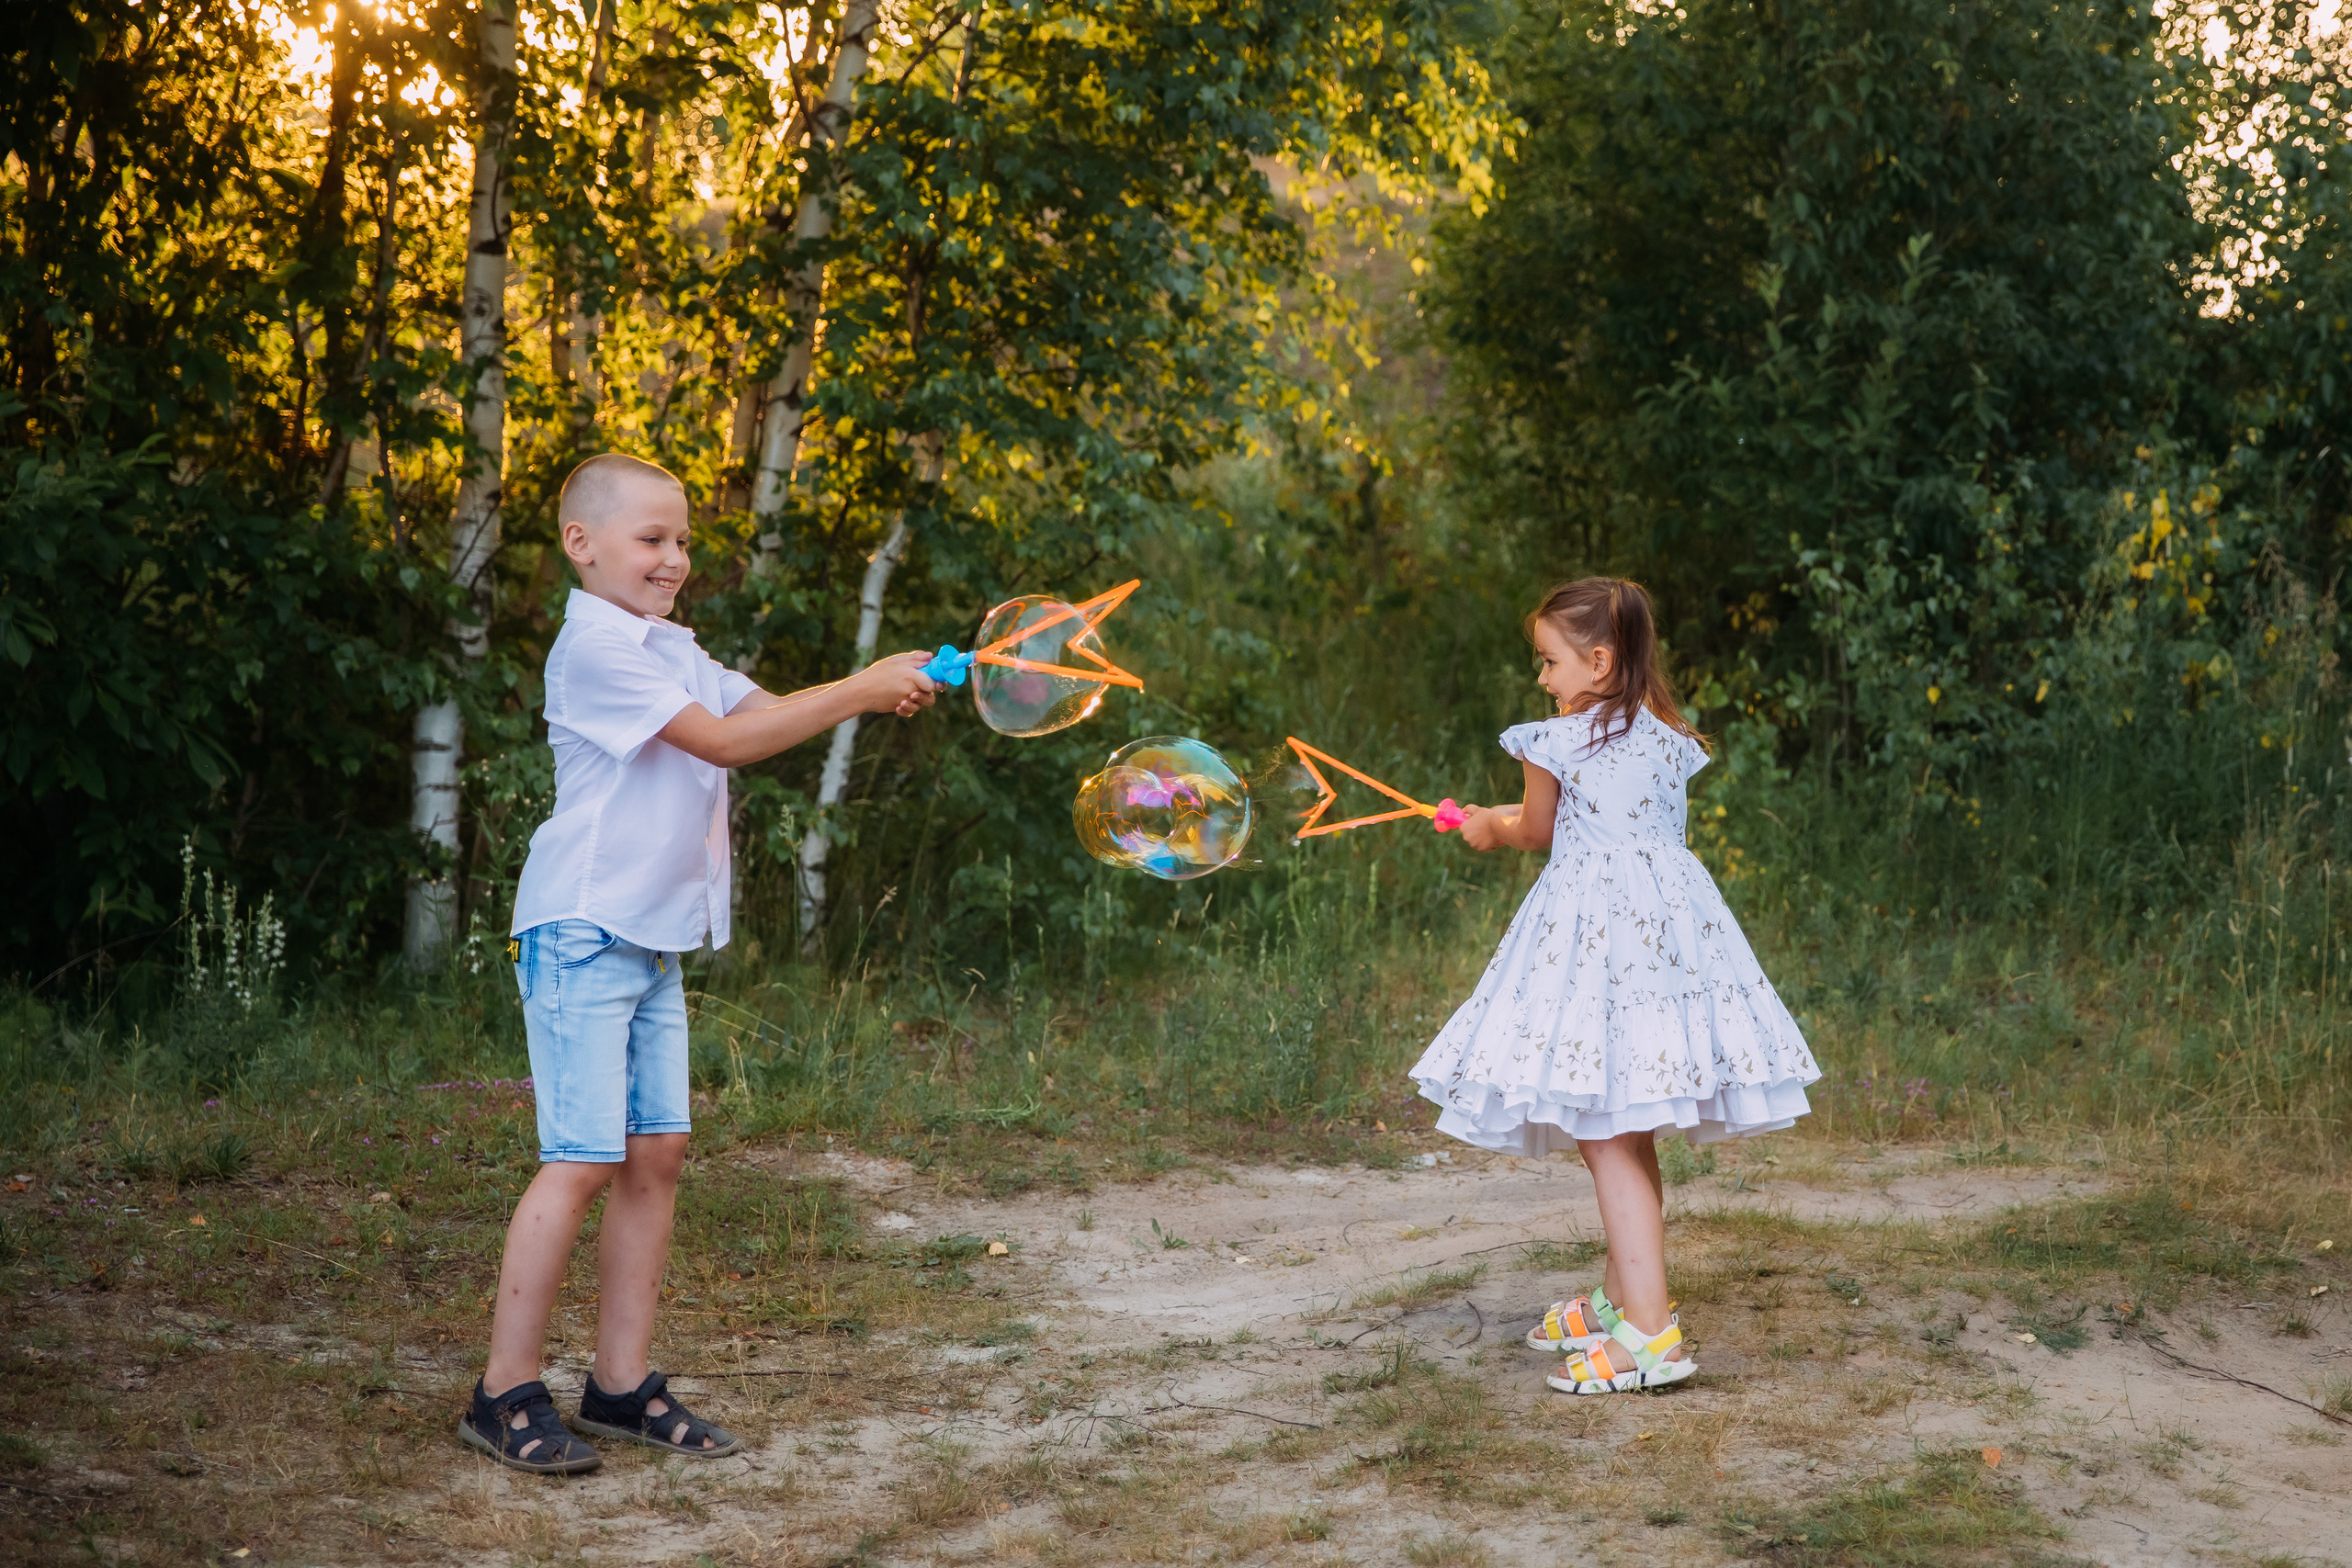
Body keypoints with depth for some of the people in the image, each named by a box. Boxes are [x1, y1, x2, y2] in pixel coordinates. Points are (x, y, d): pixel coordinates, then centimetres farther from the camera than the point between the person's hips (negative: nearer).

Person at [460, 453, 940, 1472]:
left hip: (653, 938, 9)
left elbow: (766, 713, 9)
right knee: (585, 1160, -10)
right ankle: (505, 1395, -3)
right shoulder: (597, 647, -13)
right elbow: (722, 740, -19)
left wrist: (874, 692, -8)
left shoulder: (672, 650, 17)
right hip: (582, 933, -9)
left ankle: (623, 1385, 13)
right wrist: (856, 693, -18)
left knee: (657, 1153, 7)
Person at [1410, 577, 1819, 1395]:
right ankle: (1620, 1297, 29)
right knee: (1626, 1133, 18)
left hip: (1595, 927, -8)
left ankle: (1650, 1331, -14)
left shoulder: (1560, 740, -6)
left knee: (1607, 1137, -8)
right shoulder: (1664, 735, 14)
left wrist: (1488, 831, 34)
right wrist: (1498, 816, 40)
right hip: (1667, 920, 8)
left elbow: (1536, 831, 11)